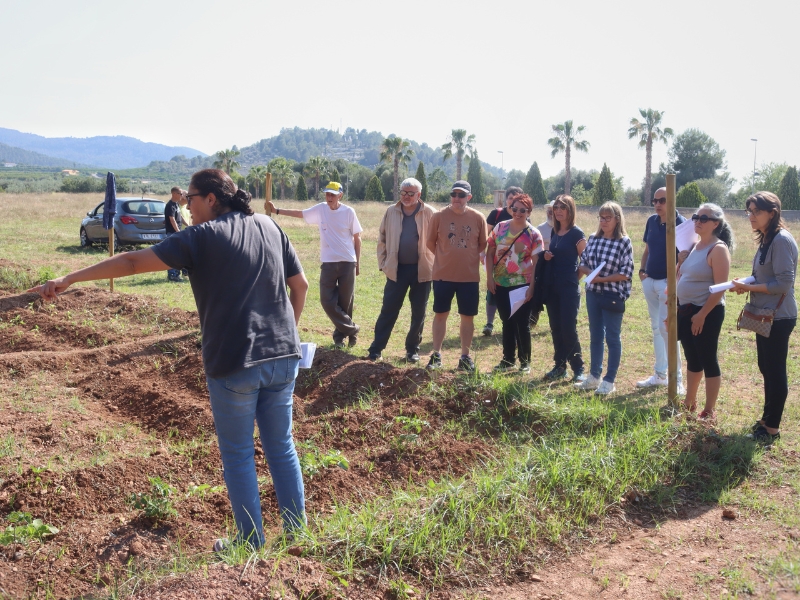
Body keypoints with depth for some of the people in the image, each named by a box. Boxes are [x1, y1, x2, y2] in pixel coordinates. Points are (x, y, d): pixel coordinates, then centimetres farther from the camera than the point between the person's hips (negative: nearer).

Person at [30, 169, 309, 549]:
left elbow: (133, 262, -10)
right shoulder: (269, 227, 8)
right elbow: (300, 284, 11)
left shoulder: (202, 236, -7)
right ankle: (298, 533, 25)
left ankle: (252, 543, 19)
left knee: (238, 454, 11)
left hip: (234, 364, -5)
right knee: (282, 446, 17)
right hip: (284, 358, 6)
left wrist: (68, 279, -6)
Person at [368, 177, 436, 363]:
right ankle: (376, 348, 7)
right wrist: (383, 263, 4)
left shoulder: (429, 213, -3)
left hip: (422, 270, -1)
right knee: (388, 310, 2)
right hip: (396, 269, 1)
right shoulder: (391, 212, 4)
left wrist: (436, 266, -6)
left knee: (418, 313, 8)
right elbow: (382, 239, 10)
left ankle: (413, 349, 21)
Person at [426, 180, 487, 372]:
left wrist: (469, 257, 4)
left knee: (467, 316, 7)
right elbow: (430, 242, 6)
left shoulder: (478, 218, -3)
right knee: (440, 314, 7)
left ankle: (465, 356, 18)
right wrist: (445, 257, 7)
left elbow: (483, 244, 9)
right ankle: (436, 355, 18)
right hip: (443, 275, 0)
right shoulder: (439, 216, -5)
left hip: (469, 276, 1)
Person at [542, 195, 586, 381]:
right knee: (556, 328, 9)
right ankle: (559, 366, 17)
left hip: (569, 288, -6)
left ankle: (578, 369, 3)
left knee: (568, 329, -7)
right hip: (552, 287, 6)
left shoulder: (577, 233, -8)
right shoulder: (554, 232, 11)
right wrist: (547, 256, 3)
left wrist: (574, 277, -7)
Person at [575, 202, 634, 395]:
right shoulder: (593, 238, 6)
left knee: (612, 337, 4)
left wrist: (602, 278, -18)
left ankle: (609, 381, 12)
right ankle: (594, 376, 26)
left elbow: (626, 273, -12)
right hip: (593, 293, 5)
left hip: (613, 296, -5)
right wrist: (589, 271, -11)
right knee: (595, 336, 14)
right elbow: (582, 264, 11)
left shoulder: (624, 242, -9)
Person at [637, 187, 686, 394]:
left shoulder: (680, 223, -12)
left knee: (666, 328, -11)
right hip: (649, 281, 7)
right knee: (656, 328, 13)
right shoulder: (651, 221, 8)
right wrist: (642, 269, 5)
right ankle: (659, 374, 23)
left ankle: (677, 379, -2)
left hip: (668, 282, -7)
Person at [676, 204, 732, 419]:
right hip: (686, 310, 8)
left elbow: (720, 288, -19)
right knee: (692, 359, 18)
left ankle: (709, 411, 9)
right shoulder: (694, 246, 11)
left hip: (707, 313, -8)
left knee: (708, 360, 0)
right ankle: (689, 403, 30)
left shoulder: (718, 249, -14)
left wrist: (702, 314, -21)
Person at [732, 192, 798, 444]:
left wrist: (749, 287, -18)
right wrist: (746, 285, 1)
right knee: (766, 368, 18)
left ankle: (772, 428, 10)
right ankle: (767, 418, 31)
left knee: (775, 371, 0)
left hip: (778, 317, -10)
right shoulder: (766, 239, 11)